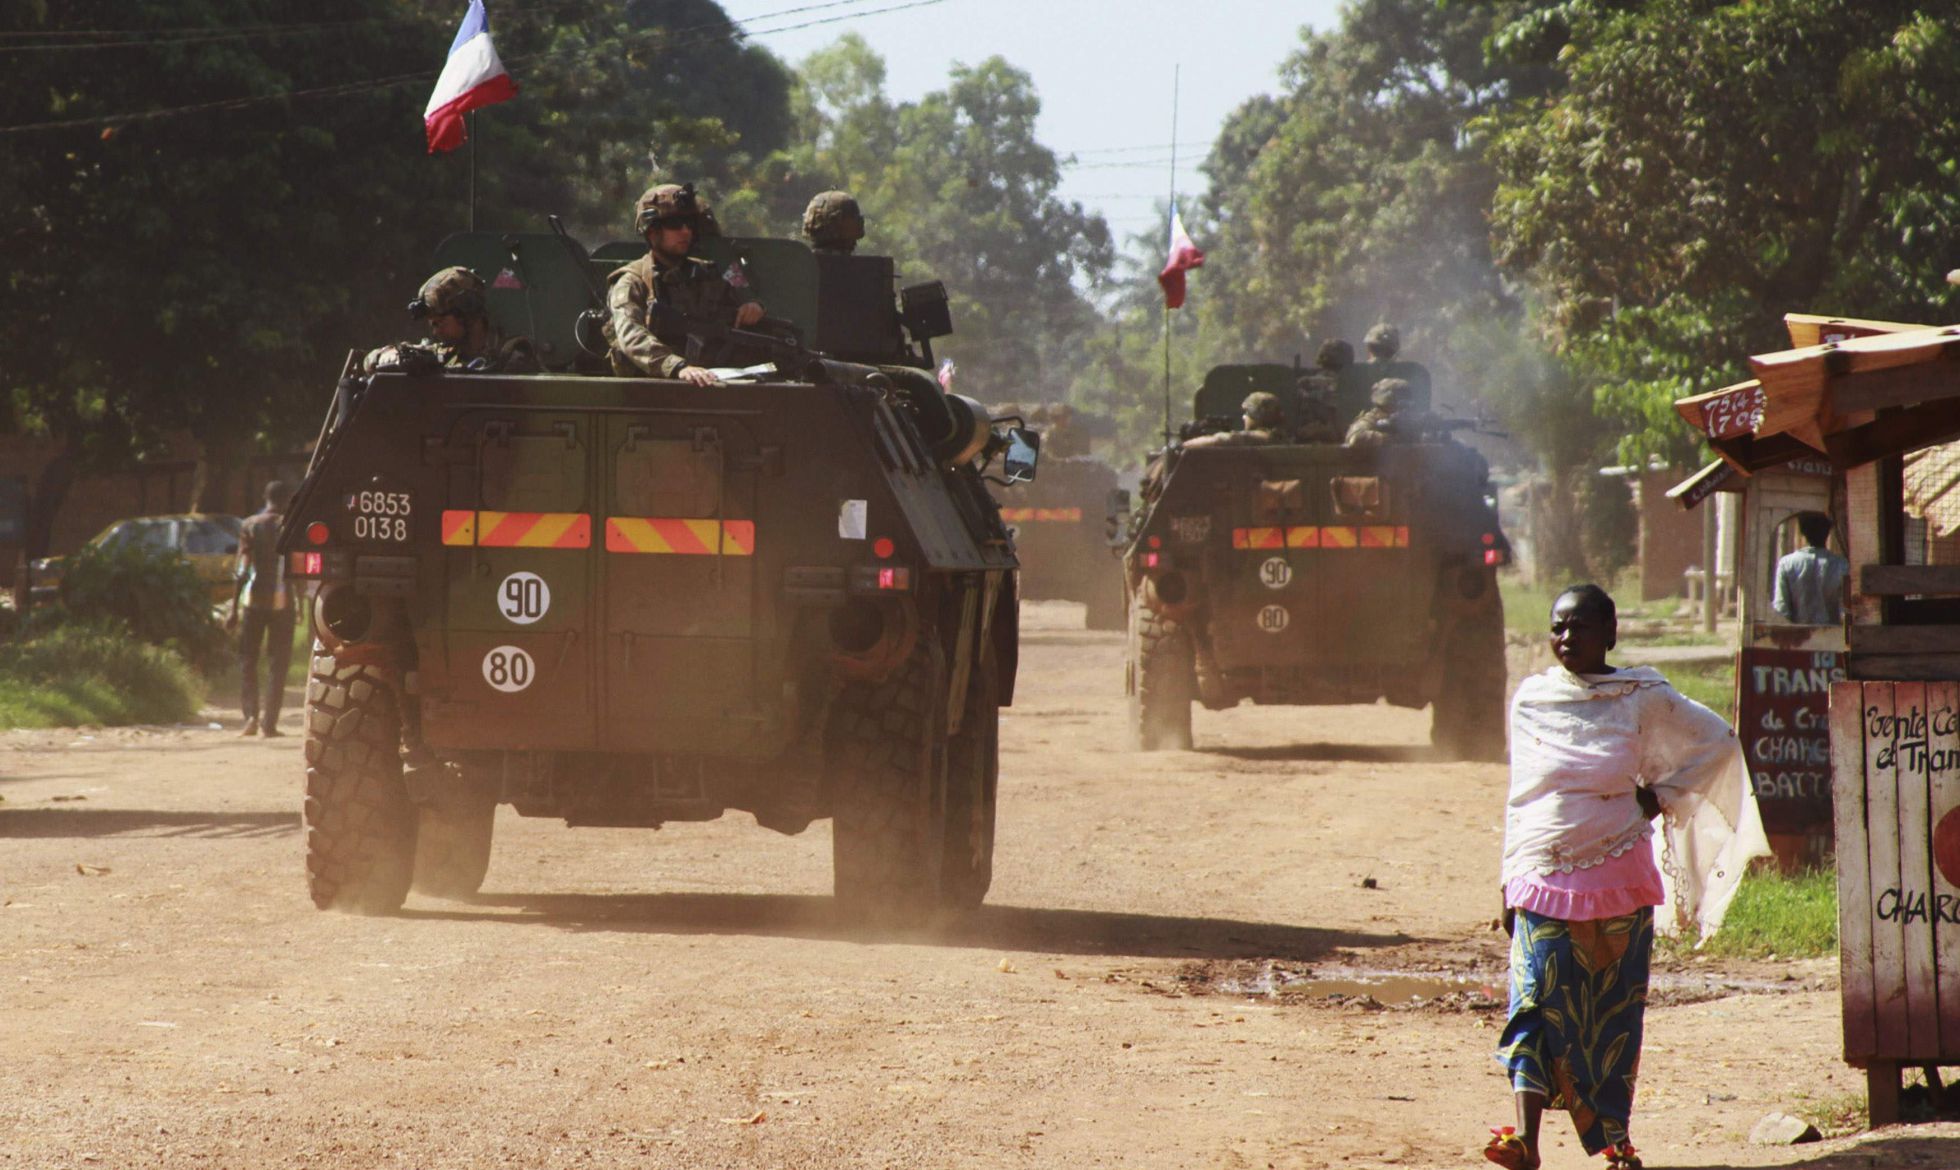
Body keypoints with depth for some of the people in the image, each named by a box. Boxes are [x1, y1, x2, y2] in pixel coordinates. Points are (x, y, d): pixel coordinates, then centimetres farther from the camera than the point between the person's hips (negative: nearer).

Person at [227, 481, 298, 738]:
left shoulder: (250, 525, 2)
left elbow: (242, 569, -3)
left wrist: (234, 608, -1)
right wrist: (301, 604, 6)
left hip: (253, 599, 1)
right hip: (282, 600, -1)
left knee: (247, 659, 10)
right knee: (277, 663, 4)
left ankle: (251, 714, -6)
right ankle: (269, 723, 0)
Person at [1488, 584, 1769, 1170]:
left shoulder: (1643, 699, 0)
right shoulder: (1531, 699, 7)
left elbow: (1719, 741, 8)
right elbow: (1519, 796, 13)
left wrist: (1663, 797, 2)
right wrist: (1511, 879, 10)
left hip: (1617, 876, -1)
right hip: (1544, 879, 1)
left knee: (1614, 1010, 4)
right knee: (1536, 997, -12)